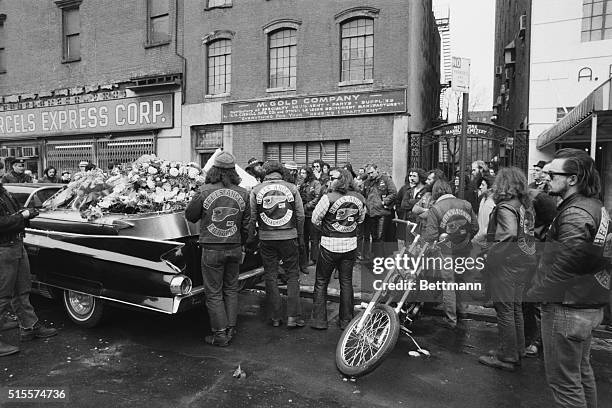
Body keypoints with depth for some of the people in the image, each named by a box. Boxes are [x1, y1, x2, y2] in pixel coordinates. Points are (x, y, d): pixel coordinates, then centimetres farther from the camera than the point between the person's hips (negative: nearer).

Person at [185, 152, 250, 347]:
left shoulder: (205, 192, -12)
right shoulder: (243, 194, -2)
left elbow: (190, 215, 1)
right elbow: (246, 224, 6)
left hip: (212, 248, -3)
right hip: (235, 248, 4)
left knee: (214, 292, 8)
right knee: (231, 288, 18)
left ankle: (220, 334, 13)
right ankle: (231, 328, 24)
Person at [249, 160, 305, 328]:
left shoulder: (256, 190, 1)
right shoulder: (291, 188, 0)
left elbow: (251, 218, 0)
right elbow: (300, 216, 0)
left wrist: (250, 238, 10)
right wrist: (300, 238, 9)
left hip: (266, 238, 1)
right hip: (289, 237, 0)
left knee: (270, 276, 10)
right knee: (292, 275, 10)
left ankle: (276, 317, 17)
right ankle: (293, 316, 7)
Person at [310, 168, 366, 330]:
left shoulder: (329, 197, -16)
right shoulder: (360, 198, -1)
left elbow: (315, 219, -9)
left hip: (330, 245, -4)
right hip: (351, 244, 4)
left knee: (321, 283, 10)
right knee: (346, 282, 15)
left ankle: (319, 320, 15)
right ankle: (346, 320, 22)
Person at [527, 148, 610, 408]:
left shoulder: (575, 214, -23)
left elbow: (561, 267, -25)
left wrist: (533, 295, -14)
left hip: (567, 309, -10)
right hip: (589, 306, 10)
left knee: (564, 381, 4)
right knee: (582, 371, 24)